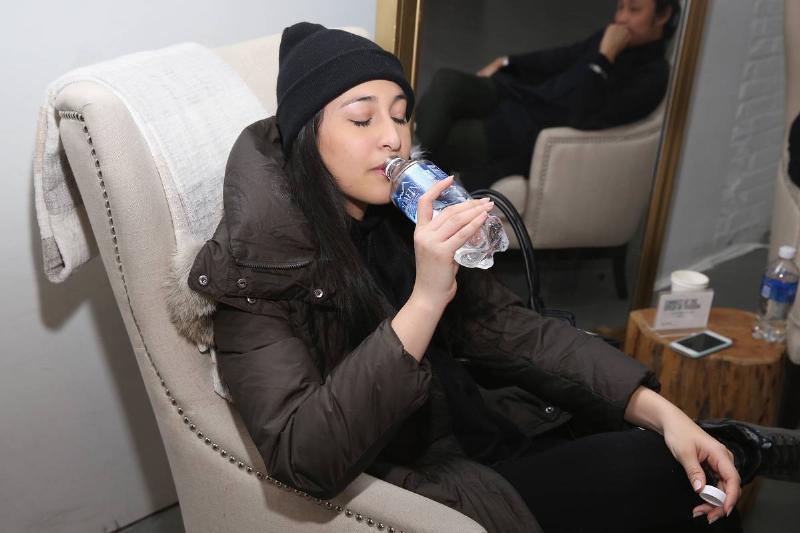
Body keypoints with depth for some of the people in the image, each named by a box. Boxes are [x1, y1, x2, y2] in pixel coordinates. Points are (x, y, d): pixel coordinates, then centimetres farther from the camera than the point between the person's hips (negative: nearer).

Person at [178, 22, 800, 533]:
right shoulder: (263, 265, -19)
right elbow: (304, 458, -28)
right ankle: (740, 450, 15)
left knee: (685, 468, -6)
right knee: (659, 473, -11)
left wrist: (662, 412, -11)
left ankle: (723, 450, 21)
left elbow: (513, 329, -2)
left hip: (479, 429, 6)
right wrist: (424, 299, -35)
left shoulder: (402, 219, -1)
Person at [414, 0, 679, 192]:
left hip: (535, 136, -8)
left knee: (439, 142, -24)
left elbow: (584, 118, -24)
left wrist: (605, 55, -24)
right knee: (446, 80, -17)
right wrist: (505, 63, 18)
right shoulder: (611, 36, 11)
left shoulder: (652, 76, -12)